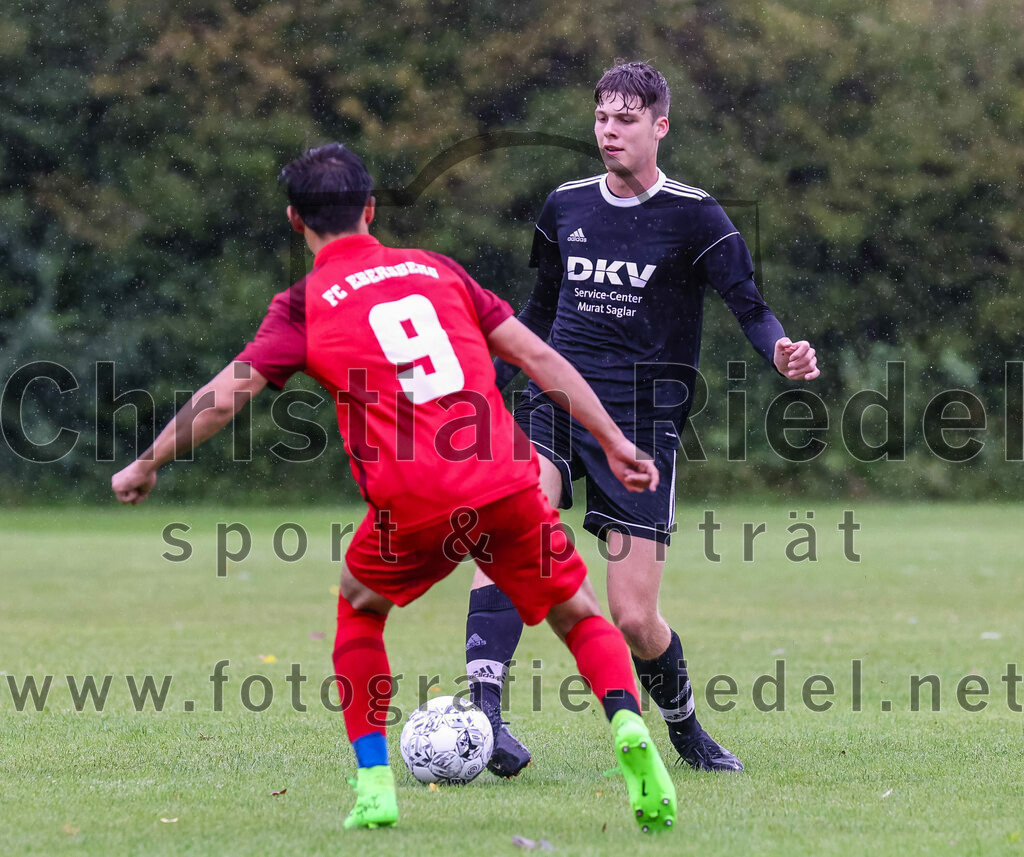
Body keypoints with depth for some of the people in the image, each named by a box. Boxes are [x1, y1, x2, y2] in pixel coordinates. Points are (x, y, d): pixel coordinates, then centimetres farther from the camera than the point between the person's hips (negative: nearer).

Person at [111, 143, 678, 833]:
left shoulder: (305, 305, 9)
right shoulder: (435, 268, 18)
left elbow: (224, 396, 4)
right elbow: (538, 357, 15)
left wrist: (145, 466, 17)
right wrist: (615, 443, 18)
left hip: (413, 505, -2)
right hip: (507, 488, 2)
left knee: (360, 607, 26)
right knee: (581, 615, 18)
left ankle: (374, 783, 17)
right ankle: (628, 723, -12)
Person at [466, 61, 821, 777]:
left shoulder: (693, 217, -1)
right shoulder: (565, 208, 11)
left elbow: (749, 305, -7)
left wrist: (780, 350, -28)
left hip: (642, 419, -3)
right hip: (558, 398, 3)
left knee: (635, 620, -4)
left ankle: (685, 730, 27)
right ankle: (483, 708, -37)